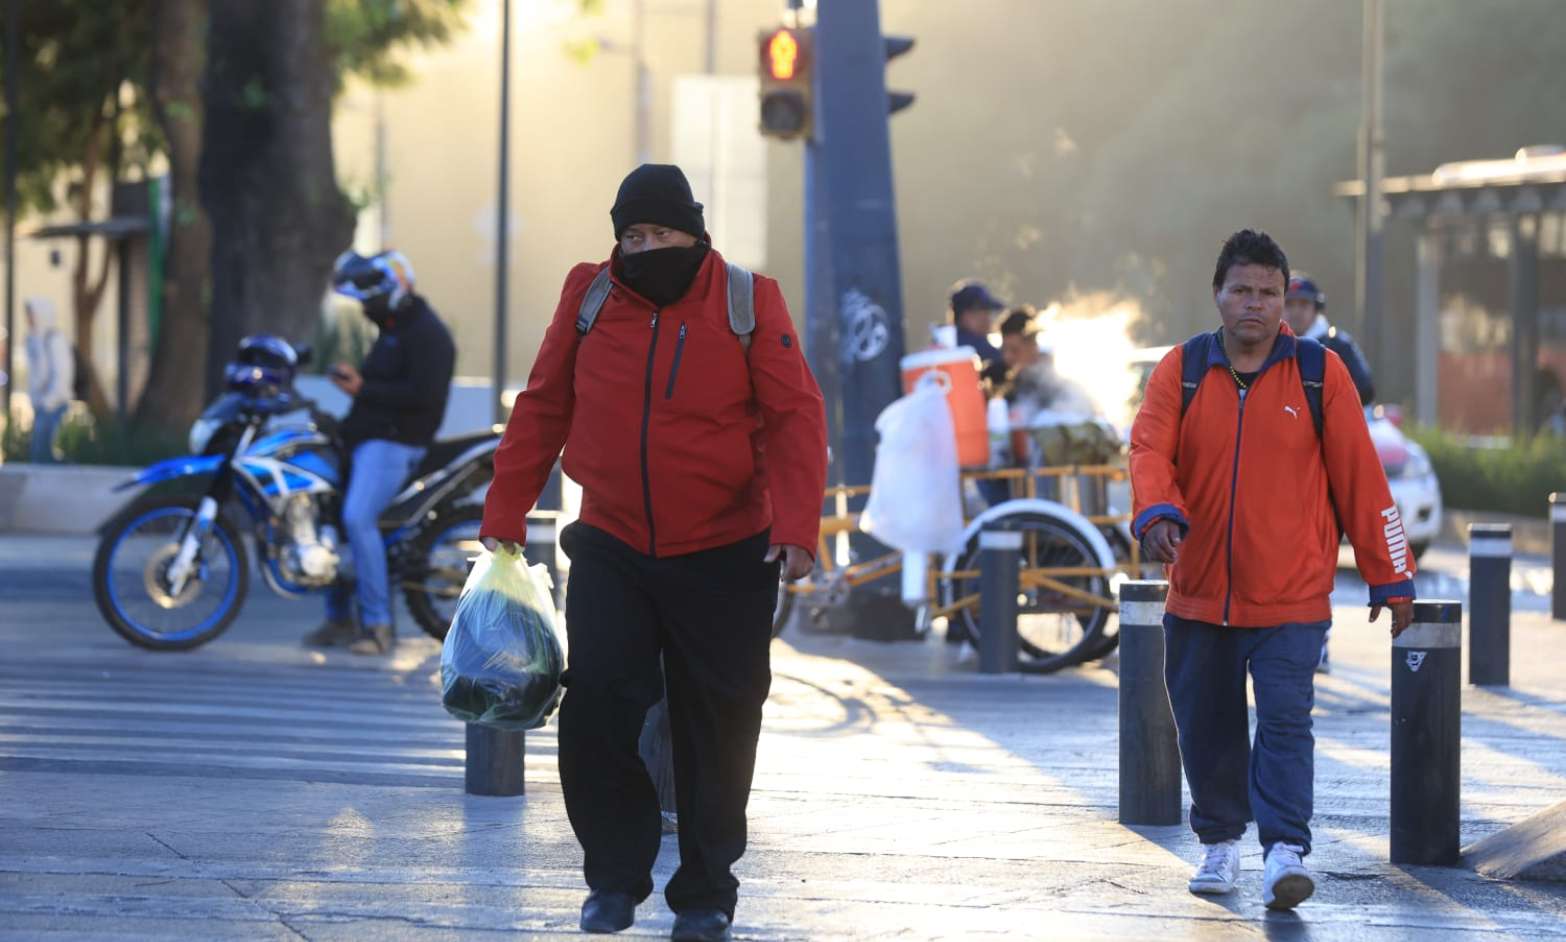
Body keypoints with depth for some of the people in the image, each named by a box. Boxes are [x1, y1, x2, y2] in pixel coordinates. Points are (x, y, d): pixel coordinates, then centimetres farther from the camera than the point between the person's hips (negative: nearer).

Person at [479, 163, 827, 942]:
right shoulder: (588, 297, 1)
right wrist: (504, 515, 2)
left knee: (715, 730, 4)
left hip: (723, 556, -1)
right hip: (611, 549, 2)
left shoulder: (747, 302, -5)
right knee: (595, 706, -8)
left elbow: (795, 416, -9)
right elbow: (541, 409, 5)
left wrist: (796, 526, -19)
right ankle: (615, 877, 9)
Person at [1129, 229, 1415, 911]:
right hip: (1198, 593, 3)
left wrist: (1390, 576, 2)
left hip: (1291, 597, -2)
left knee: (1285, 720, -14)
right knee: (1205, 726, 11)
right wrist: (1158, 514, -31)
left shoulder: (1320, 374, -1)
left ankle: (1286, 853, -16)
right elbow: (1150, 449, -10)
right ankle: (1220, 842, 29)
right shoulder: (1181, 370, 2)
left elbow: (1359, 475, 1)